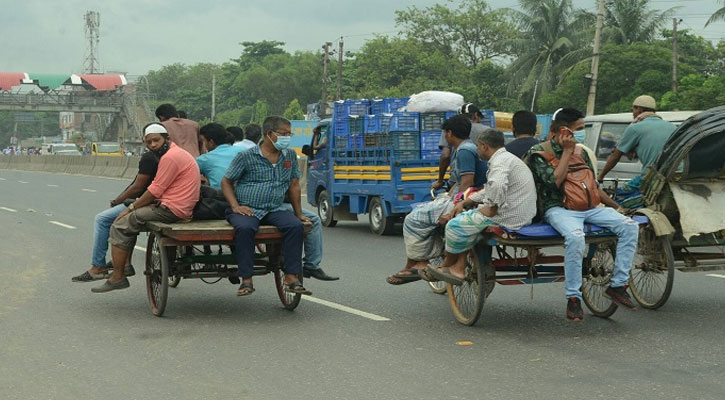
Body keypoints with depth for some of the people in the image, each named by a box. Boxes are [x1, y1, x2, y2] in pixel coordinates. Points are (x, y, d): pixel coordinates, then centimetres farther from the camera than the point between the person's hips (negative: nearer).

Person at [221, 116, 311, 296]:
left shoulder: (290, 155, 11)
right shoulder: (246, 156, -2)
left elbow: (294, 185, 17)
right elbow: (226, 182, 3)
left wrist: (299, 213, 15)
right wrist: (236, 207, -10)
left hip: (274, 210, 4)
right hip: (246, 210, -3)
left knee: (295, 226, -25)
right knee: (245, 228, -36)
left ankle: (291, 277, -21)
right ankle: (246, 280, -29)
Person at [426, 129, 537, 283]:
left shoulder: (500, 162, -17)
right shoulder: (506, 158, 19)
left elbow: (497, 186, -38)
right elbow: (489, 190, 26)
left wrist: (491, 208, -22)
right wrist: (464, 203, 18)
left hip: (509, 217, -11)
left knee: (456, 225, -4)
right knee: (463, 217, 17)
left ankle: (448, 264, 20)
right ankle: (458, 268, 11)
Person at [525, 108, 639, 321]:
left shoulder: (581, 151, 19)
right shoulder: (539, 152, -1)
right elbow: (554, 182, -16)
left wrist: (616, 206, 22)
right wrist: (567, 151, -9)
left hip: (591, 209, 7)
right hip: (559, 209, -6)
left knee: (629, 226, -15)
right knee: (575, 237, -39)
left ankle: (617, 286, -11)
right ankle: (573, 298, -26)